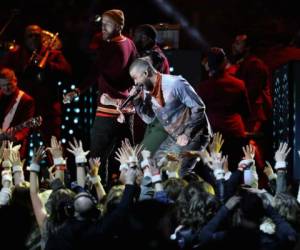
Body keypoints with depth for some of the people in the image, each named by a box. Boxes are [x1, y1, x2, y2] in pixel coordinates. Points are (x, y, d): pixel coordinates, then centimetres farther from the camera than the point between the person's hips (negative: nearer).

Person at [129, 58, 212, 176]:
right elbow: (148, 118, 8)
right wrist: (137, 101, -8)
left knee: (180, 172, -21)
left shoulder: (175, 84, -22)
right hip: (174, 137, 8)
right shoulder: (147, 91, 1)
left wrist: (187, 134, -21)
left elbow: (198, 107, -19)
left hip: (194, 134, -8)